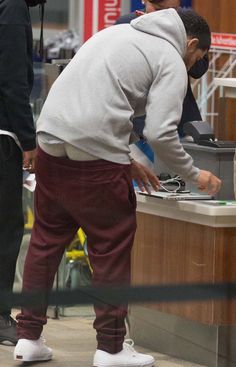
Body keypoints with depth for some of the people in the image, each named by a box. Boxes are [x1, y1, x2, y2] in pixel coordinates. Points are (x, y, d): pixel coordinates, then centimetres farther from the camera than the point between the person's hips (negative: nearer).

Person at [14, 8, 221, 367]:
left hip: (51, 142, 7)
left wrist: (127, 160, 27)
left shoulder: (117, 33, 24)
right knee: (111, 250, 4)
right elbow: (160, 132, -10)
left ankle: (29, 337, 20)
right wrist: (195, 175, 6)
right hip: (95, 159, -7)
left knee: (46, 240, 16)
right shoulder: (171, 61, 0)